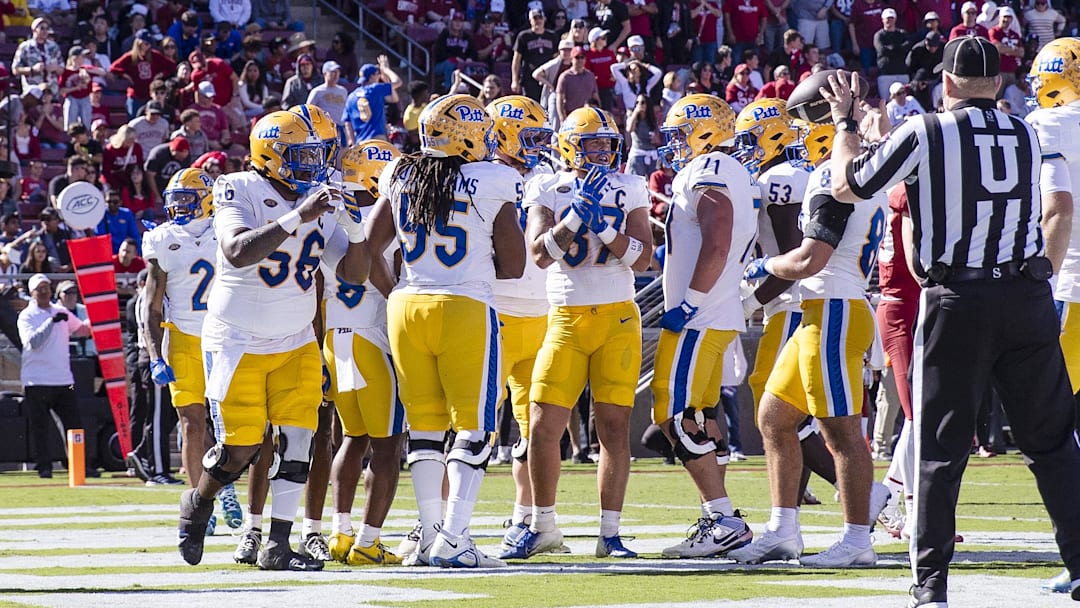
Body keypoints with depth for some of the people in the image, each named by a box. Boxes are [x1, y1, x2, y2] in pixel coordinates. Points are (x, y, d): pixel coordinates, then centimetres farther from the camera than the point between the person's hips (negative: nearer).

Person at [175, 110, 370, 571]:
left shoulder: (320, 204, 2)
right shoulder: (241, 192, -14)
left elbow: (354, 274, 0)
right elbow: (238, 253, -32)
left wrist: (354, 230, -21)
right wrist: (297, 217, -40)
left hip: (295, 344, 5)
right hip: (237, 342, -5)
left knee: (296, 440, -8)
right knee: (240, 448, -5)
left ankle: (277, 546, -3)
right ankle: (199, 502, 28)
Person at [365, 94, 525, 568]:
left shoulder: (399, 178, 6)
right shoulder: (492, 184, -5)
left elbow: (369, 249, 12)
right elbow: (513, 266, 0)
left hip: (406, 309, 5)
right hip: (465, 310, -5)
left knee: (424, 426, 12)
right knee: (473, 428, 1)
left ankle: (429, 536, 11)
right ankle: (453, 538, -9)